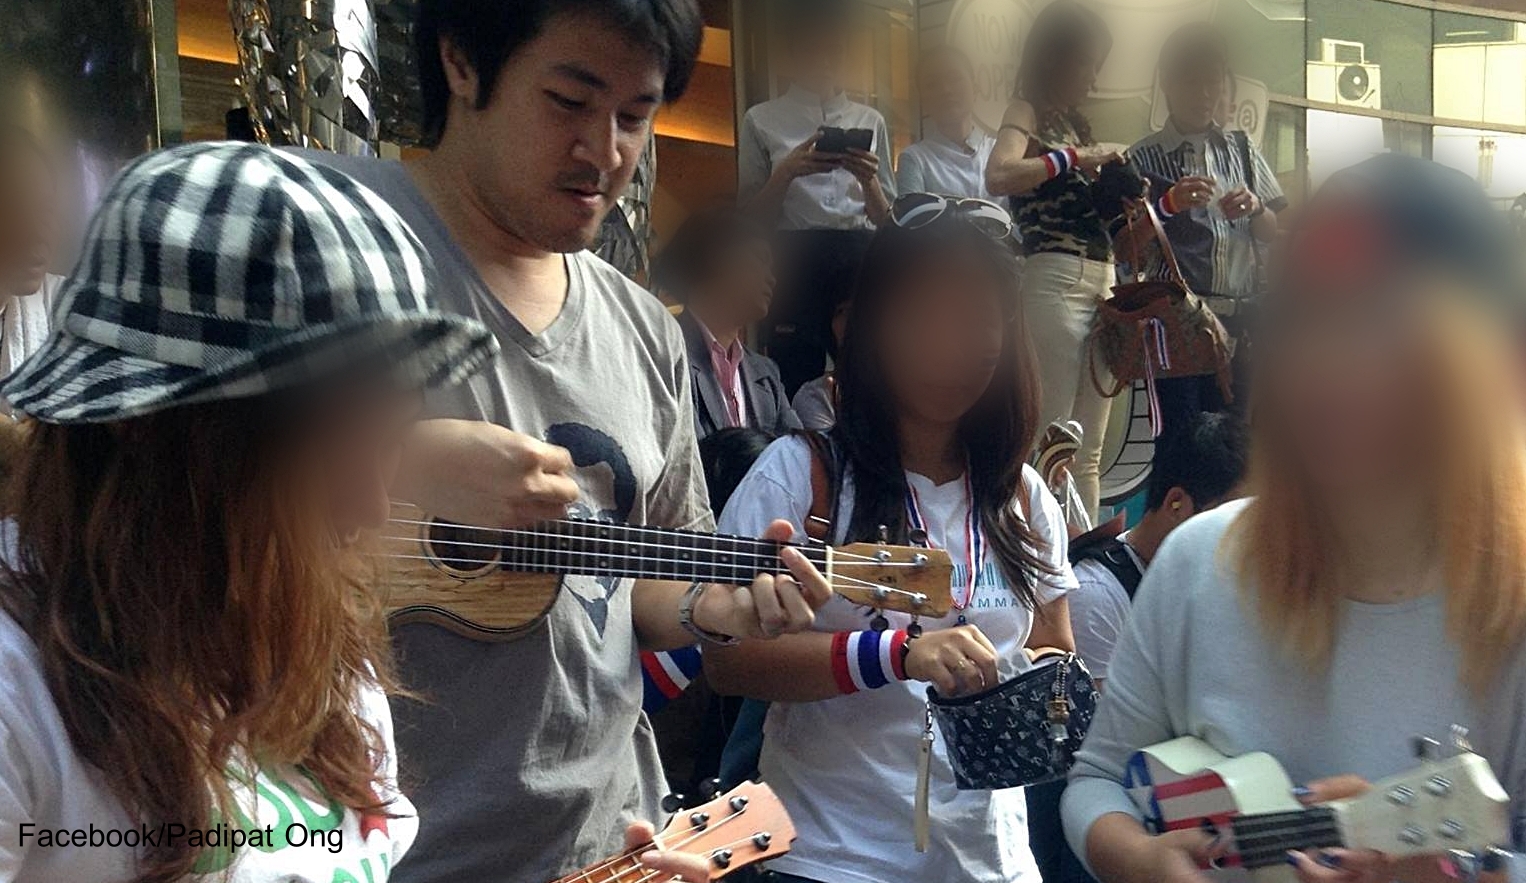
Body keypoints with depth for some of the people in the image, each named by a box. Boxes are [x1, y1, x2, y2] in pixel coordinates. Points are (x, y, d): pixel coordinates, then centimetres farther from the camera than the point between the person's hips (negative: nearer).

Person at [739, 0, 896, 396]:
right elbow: (751, 216, 5)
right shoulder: (762, 121, 8)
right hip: (795, 265, -3)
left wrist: (868, 179, -5)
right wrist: (787, 172, -11)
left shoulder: (871, 121, 17)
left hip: (863, 264, 3)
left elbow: (886, 219, 15)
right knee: (798, 389, -6)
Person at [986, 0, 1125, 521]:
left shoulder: (1071, 122, 22)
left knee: (1088, 452, 7)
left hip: (1103, 283, 8)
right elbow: (998, 177, -23)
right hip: (1057, 282, -8)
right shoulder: (1026, 112, 0)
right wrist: (1075, 157, -16)